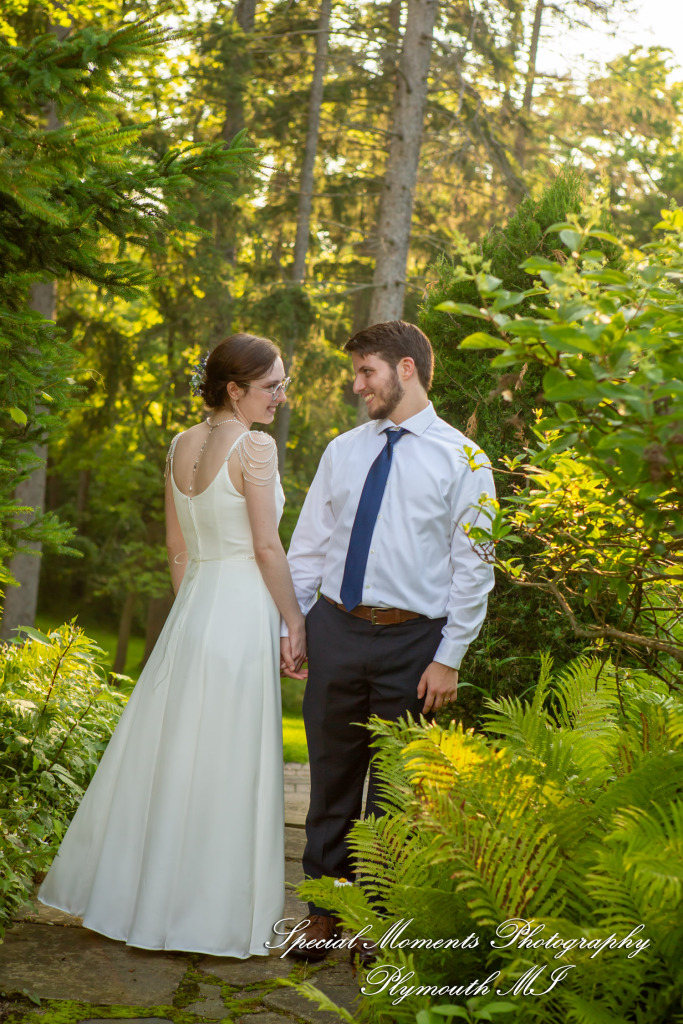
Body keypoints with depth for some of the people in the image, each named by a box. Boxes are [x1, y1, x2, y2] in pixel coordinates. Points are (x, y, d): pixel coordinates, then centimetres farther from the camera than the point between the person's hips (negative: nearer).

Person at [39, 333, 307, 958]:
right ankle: (214, 911, 9)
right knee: (228, 764, 0)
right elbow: (267, 547, -13)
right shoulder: (254, 446, -12)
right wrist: (295, 622, -6)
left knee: (170, 750, 15)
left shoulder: (182, 445, 10)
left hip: (191, 608, 7)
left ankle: (129, 889, 25)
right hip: (244, 609, -7)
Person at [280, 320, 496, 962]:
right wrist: (291, 625, 6)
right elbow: (308, 546, 13)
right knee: (331, 777, 10)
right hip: (335, 628, 4)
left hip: (411, 639, -3)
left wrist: (449, 659, -9)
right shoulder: (342, 452, 10)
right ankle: (324, 910, 24)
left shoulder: (461, 459, -3)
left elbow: (471, 568, -5)